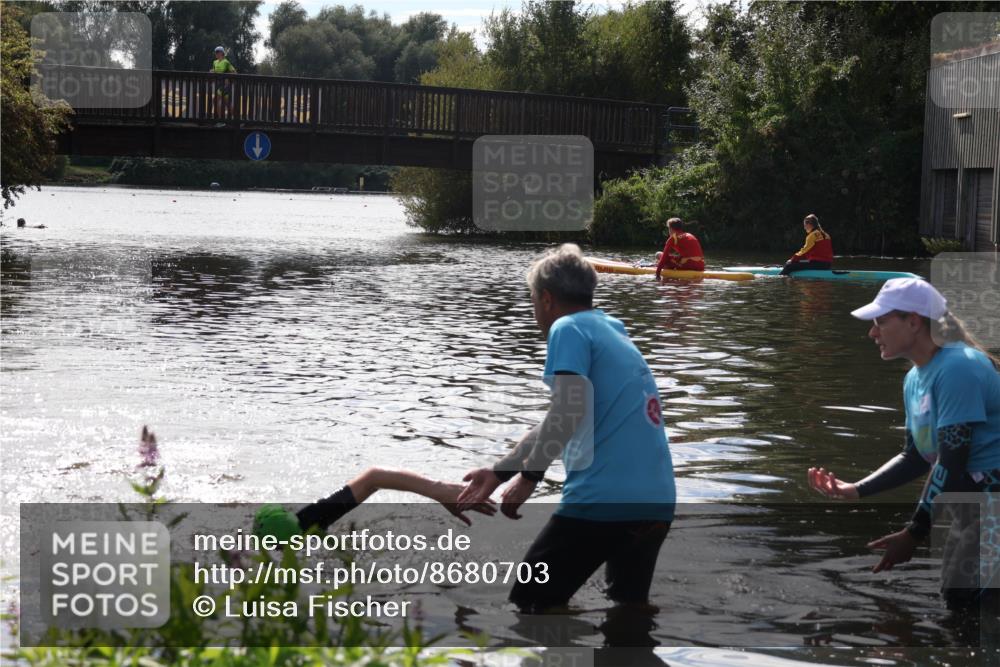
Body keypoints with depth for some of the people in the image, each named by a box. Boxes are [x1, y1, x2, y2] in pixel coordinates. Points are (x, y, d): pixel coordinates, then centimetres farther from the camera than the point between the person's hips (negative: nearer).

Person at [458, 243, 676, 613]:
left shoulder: (569, 328, -2)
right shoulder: (615, 335, 23)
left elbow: (570, 410, -20)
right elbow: (557, 427, 30)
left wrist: (530, 474, -12)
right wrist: (499, 472, 35)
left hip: (602, 498, -8)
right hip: (658, 502, 8)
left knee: (530, 607, 3)